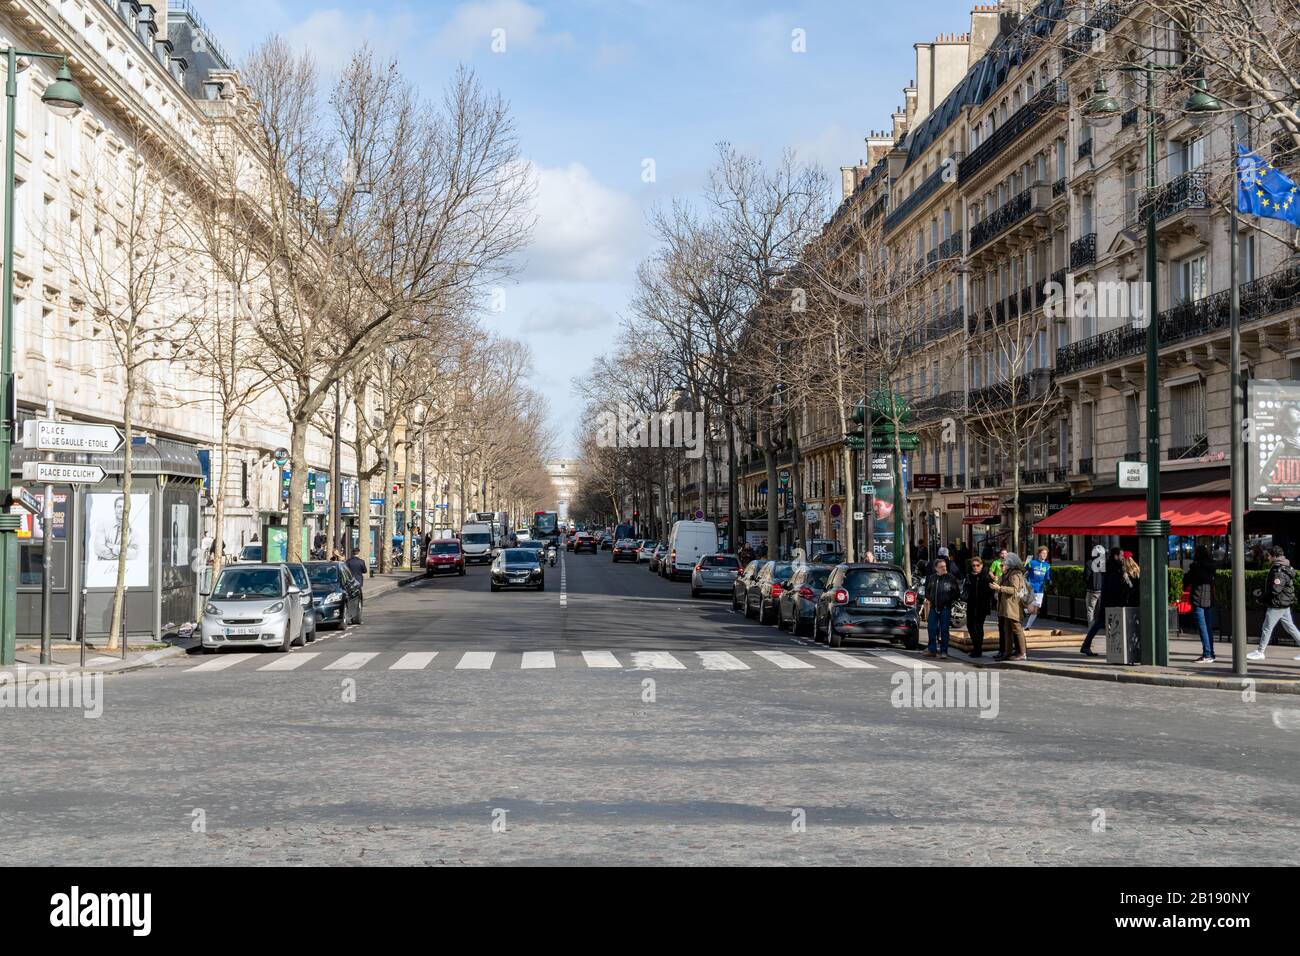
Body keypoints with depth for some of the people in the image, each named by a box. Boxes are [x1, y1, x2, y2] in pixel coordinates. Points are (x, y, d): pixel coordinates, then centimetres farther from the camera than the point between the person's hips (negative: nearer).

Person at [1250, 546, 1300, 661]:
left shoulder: (1279, 572, -21)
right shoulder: (1286, 569, 11)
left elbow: (1275, 590, -26)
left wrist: (1261, 595, -13)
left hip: (1277, 605, -10)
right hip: (1285, 604, 10)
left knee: (1267, 628, -1)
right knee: (1289, 627, 14)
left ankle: (1260, 652, 6)